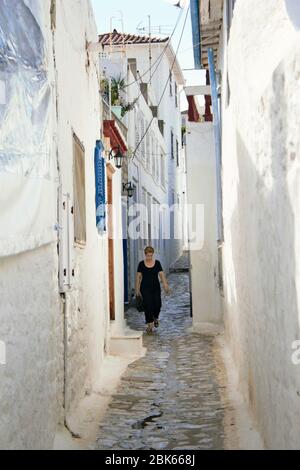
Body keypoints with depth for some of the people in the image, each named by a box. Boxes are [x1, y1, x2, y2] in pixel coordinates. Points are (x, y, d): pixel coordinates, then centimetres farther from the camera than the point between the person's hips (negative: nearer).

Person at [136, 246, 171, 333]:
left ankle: (155, 318, 30)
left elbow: (161, 274, 1)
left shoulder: (157, 263, 2)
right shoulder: (141, 264, -1)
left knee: (157, 305, -2)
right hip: (145, 288, -1)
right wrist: (137, 288, 1)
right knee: (148, 306, -6)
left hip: (156, 287, 1)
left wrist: (165, 285, -9)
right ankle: (150, 324, 2)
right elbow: (138, 276, 3)